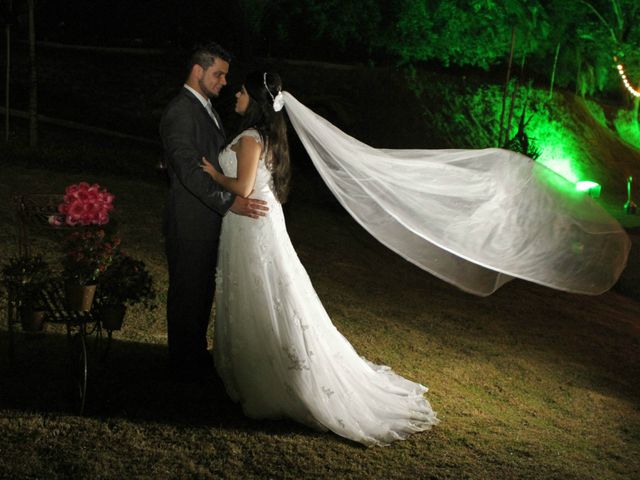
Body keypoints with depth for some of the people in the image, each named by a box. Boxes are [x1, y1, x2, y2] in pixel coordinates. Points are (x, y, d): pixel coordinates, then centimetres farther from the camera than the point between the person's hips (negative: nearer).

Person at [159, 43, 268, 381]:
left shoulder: (204, 107, 13)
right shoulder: (180, 112, -19)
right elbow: (189, 170, -27)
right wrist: (230, 202, -31)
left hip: (207, 218, 9)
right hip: (189, 223, -9)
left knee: (203, 290, 19)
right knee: (187, 292, 5)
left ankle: (197, 354, 35)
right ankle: (186, 365, 20)